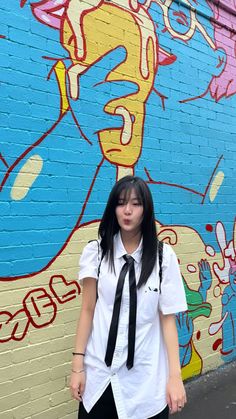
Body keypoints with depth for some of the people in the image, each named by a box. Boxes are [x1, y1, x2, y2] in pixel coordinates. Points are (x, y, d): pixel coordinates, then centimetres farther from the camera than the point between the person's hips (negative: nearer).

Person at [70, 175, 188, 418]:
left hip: (146, 374, 0)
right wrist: (78, 365, -3)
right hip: (100, 370, 1)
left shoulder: (164, 256, -6)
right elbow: (88, 309, -2)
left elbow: (168, 318, -5)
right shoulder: (96, 251, -4)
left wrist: (175, 375, -7)